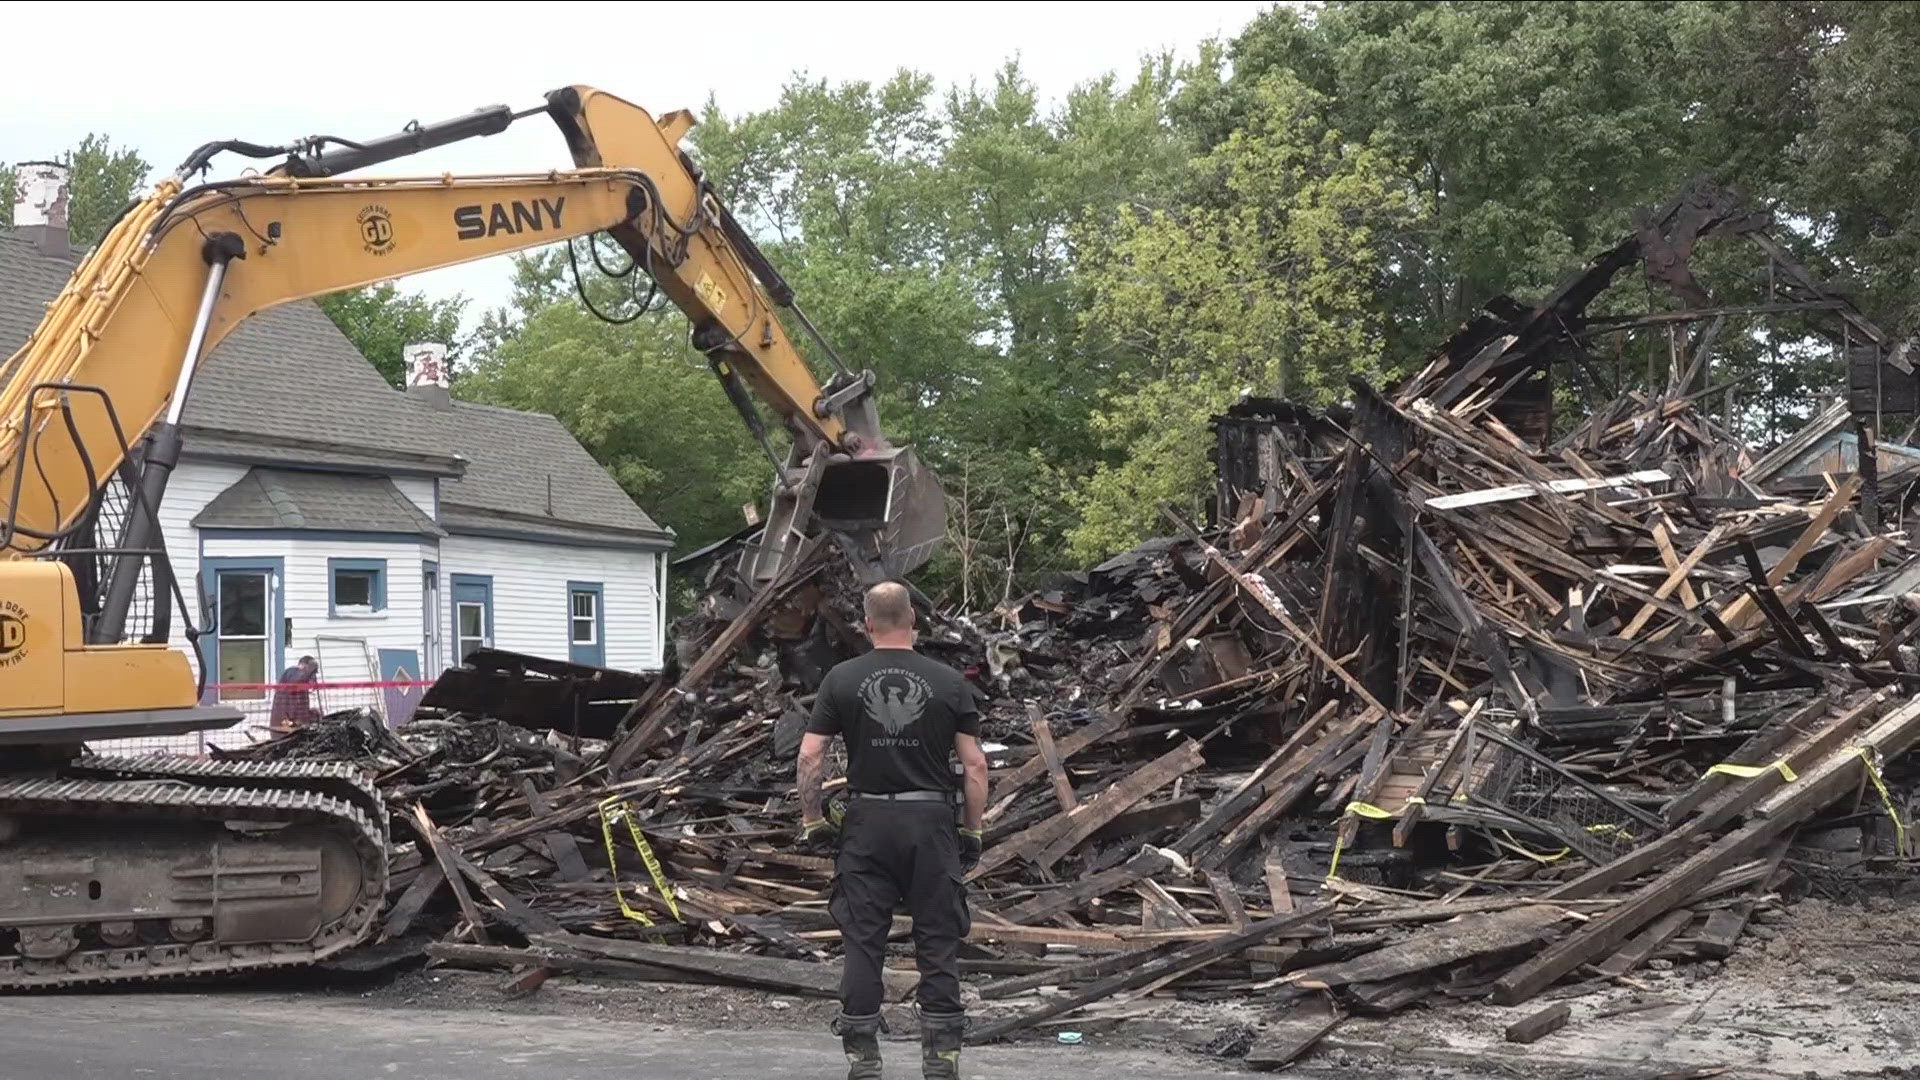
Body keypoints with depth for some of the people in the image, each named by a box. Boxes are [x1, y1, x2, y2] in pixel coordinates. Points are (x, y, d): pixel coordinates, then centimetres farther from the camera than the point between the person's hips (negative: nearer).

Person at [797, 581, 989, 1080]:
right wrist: (972, 831, 7)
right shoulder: (950, 682, -1)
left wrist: (811, 819, 8)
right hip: (932, 822, 0)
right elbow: (975, 765, -2)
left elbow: (810, 756, -3)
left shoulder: (842, 680, 0)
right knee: (938, 942, 6)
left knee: (863, 942, 5)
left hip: (867, 823, 1)